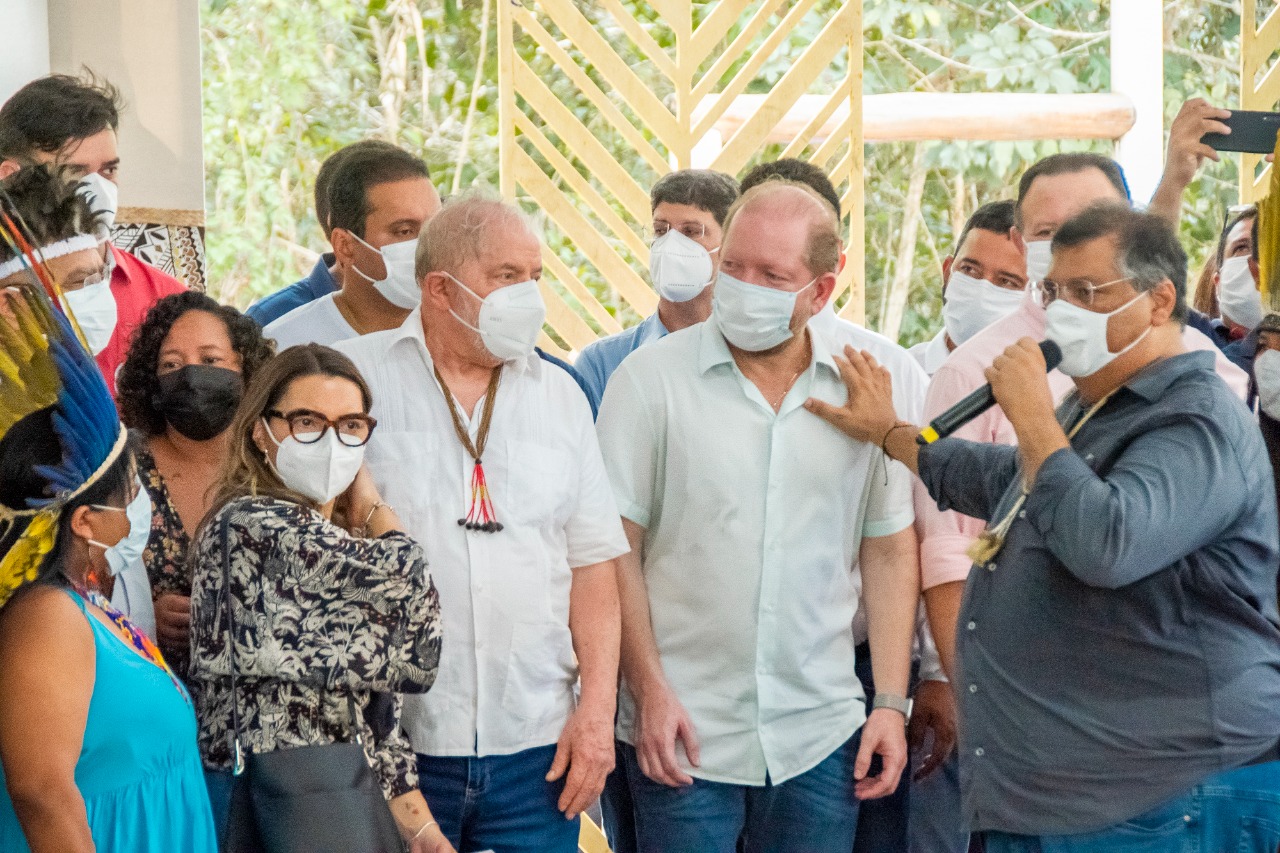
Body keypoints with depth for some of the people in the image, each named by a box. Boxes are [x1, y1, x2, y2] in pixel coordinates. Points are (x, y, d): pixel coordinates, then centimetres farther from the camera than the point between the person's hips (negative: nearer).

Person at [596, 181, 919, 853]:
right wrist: (649, 691, -9)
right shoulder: (650, 379, -3)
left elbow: (889, 551, 8)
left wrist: (892, 703, 3)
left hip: (821, 738, 2)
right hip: (684, 733, -2)